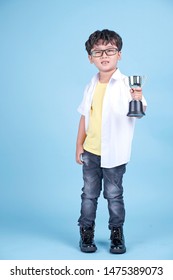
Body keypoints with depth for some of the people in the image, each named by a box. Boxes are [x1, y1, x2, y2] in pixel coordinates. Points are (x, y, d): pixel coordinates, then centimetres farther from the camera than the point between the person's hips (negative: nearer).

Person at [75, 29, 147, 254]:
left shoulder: (127, 84, -11)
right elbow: (85, 116, 10)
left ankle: (117, 235, 25)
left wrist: (138, 101, -47)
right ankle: (86, 233, 26)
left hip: (114, 153, -4)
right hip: (90, 151, 4)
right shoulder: (92, 85, 4)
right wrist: (79, 146, 8)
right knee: (89, 194, 13)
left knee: (114, 195, 8)